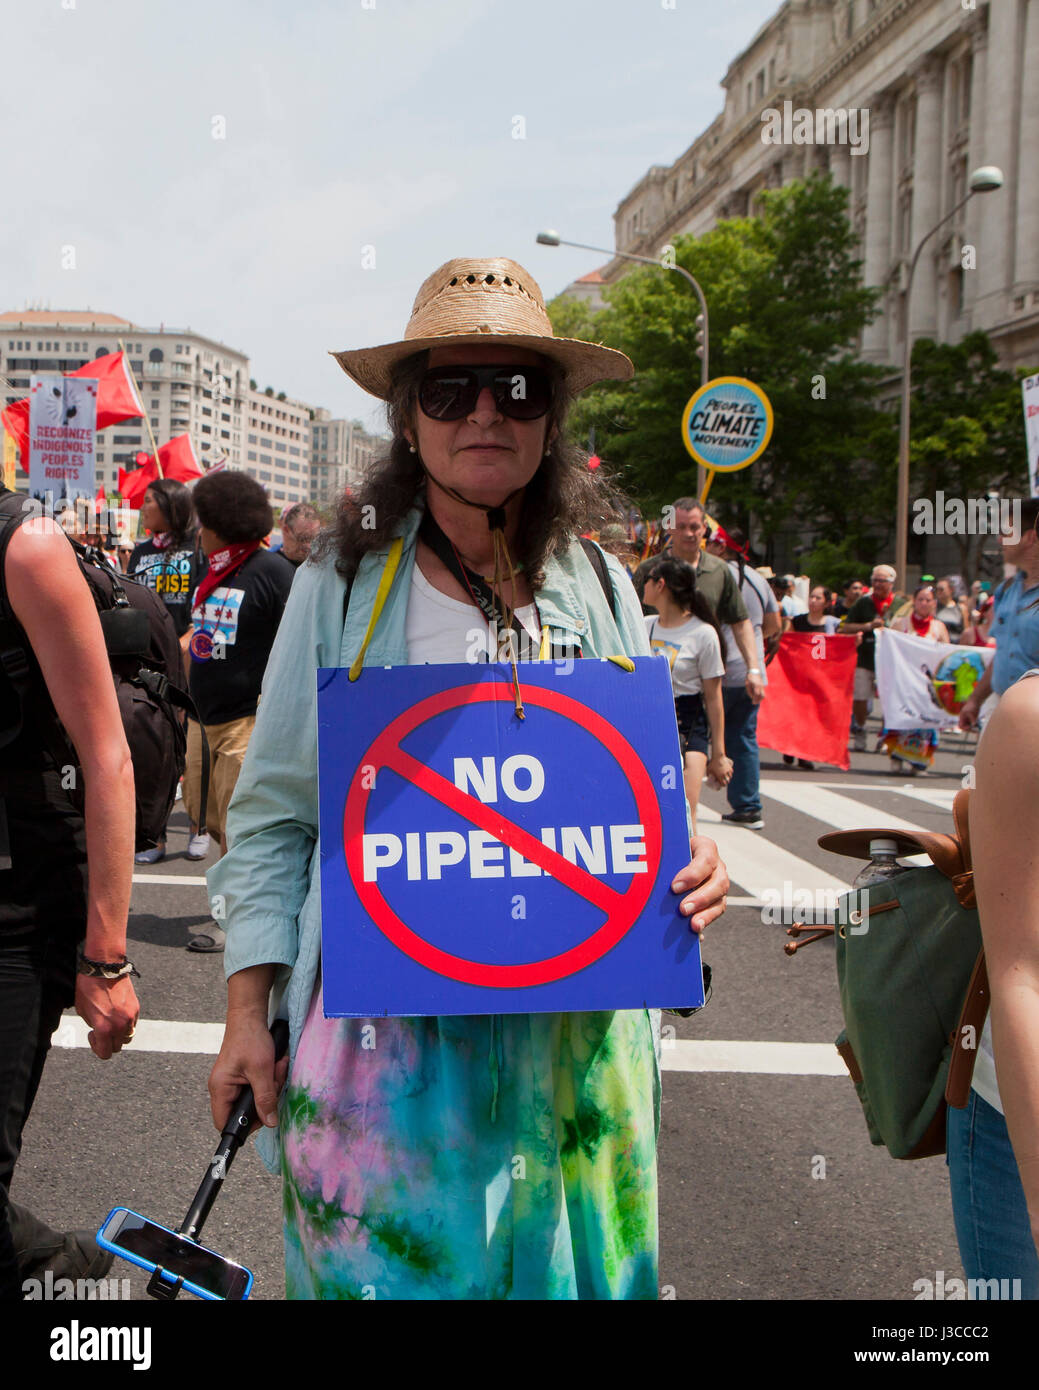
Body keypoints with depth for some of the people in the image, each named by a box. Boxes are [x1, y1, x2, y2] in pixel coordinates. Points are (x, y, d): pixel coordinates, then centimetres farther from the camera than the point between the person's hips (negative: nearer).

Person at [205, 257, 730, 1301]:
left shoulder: (600, 588, 4)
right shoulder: (343, 586, -2)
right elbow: (273, 816, 1)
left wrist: (692, 863, -10)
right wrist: (246, 1014, -3)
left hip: (570, 1026, 2)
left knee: (562, 1260, 14)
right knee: (384, 1261, 7)